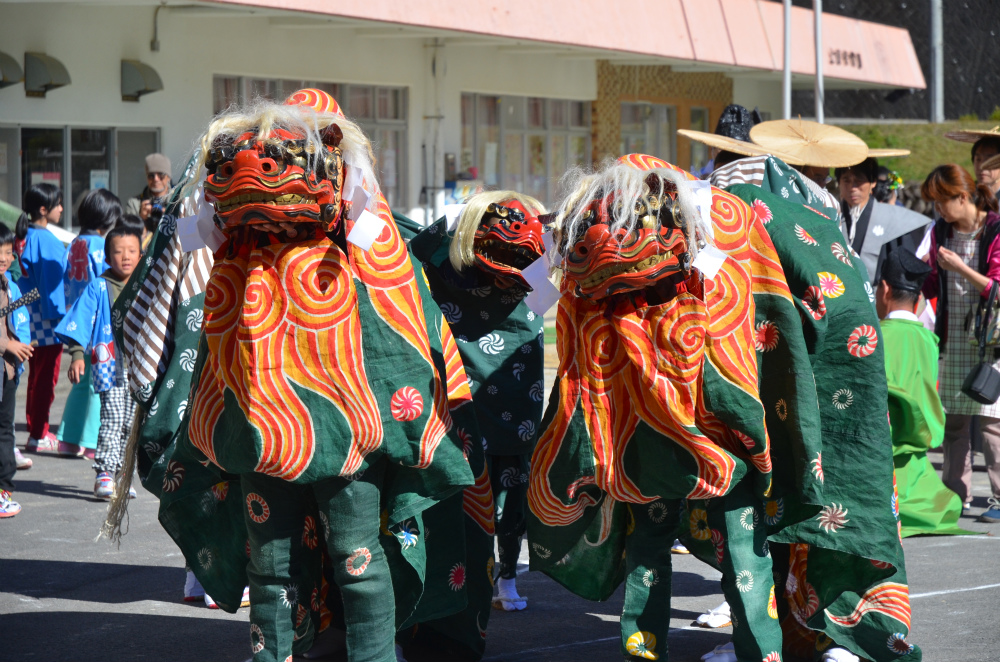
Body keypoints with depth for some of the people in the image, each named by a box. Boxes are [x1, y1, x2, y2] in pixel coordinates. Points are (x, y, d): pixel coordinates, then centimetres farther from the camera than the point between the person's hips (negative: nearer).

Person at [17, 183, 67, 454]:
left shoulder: (24, 236, 9)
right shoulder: (46, 241, -16)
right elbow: (52, 280, -17)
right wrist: (59, 313, -10)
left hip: (30, 316, 9)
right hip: (46, 318, -9)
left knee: (36, 375, 15)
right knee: (46, 377, -3)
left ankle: (36, 429, 20)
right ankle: (39, 435, 0)